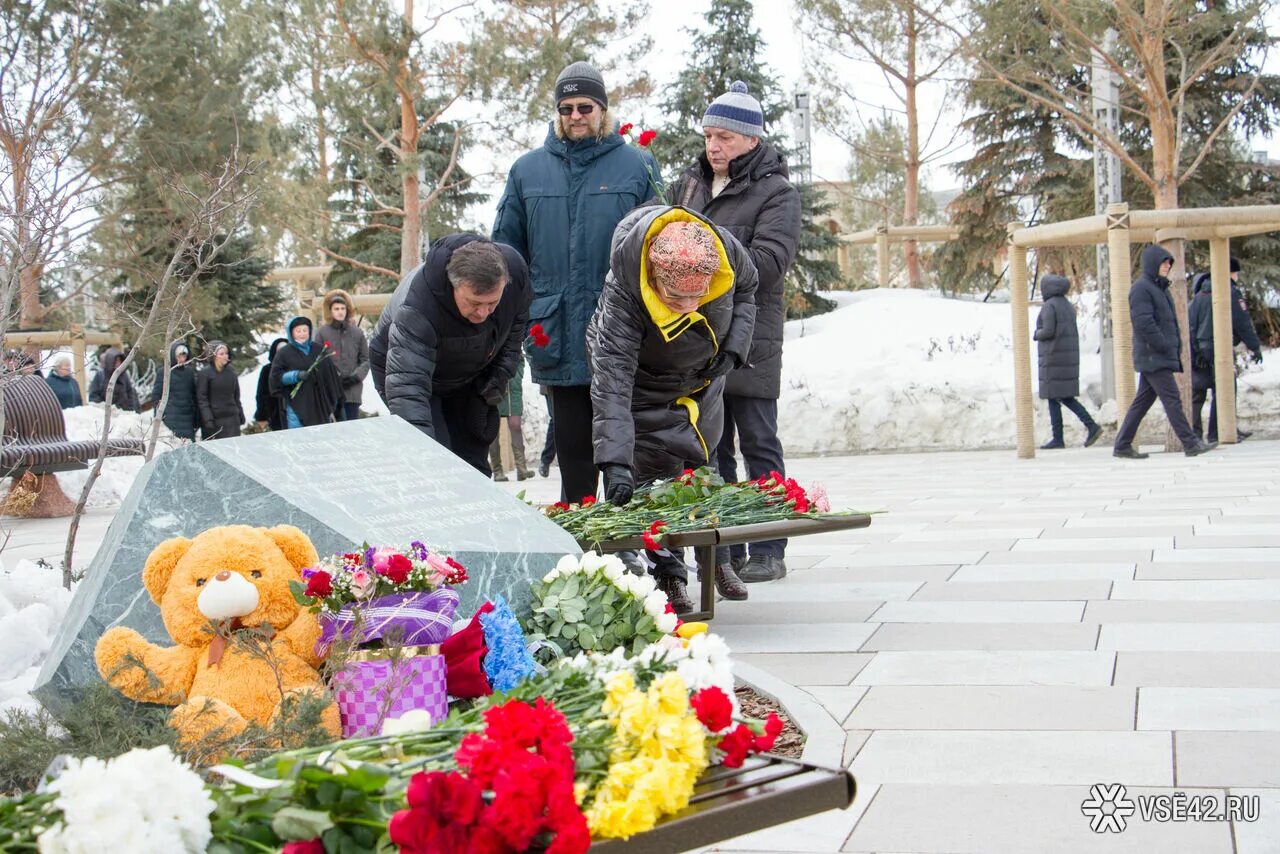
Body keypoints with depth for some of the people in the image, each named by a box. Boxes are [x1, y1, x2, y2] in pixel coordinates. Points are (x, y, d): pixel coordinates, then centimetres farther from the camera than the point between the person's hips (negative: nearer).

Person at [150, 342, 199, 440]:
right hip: (171, 419, -4)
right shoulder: (163, 372, -1)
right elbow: (155, 397, -1)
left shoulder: (189, 372, 12)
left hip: (188, 419, 4)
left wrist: (197, 420, 12)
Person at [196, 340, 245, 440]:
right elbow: (201, 399, -10)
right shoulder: (205, 373, -8)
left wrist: (240, 414, 14)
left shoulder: (231, 371, 8)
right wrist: (208, 419, -15)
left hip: (232, 419, 5)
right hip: (214, 420, -5)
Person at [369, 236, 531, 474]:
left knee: (474, 459, 7)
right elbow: (406, 383, -49)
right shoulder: (415, 309, -43)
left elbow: (517, 320, -2)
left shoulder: (515, 269, -27)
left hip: (471, 376, 5)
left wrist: (501, 374, -10)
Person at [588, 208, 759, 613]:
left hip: (703, 381, 4)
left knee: (699, 466, 13)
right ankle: (668, 578, -1)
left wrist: (734, 349, -16)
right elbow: (611, 381, -46)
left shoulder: (727, 252, -30)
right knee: (656, 477, -11)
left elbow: (745, 290, -2)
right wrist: (614, 462, -55)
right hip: (645, 389, -4)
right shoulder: (623, 294, -42)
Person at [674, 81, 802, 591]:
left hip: (749, 341, -6)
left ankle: (769, 550, 7)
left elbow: (769, 261, -16)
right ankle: (723, 552, 15)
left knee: (758, 447, 0)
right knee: (710, 450, 9)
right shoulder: (691, 183, 16)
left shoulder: (776, 192, -4)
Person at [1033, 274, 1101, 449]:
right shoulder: (1068, 305, 14)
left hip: (1053, 357, -8)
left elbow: (1048, 331, -20)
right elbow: (1071, 332, 16)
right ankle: (1091, 425, -2)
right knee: (1065, 397, 11)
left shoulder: (1049, 306, -12)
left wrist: (1037, 334, 1)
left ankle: (1058, 438, 0)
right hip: (1069, 356, 8)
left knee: (1053, 397, -1)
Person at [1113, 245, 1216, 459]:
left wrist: (1176, 347, 14)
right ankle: (1190, 444, -10)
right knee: (1172, 399, -10)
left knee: (1143, 400, 10)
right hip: (1153, 357, -10)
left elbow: (1169, 321, 25)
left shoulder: (1160, 287, 20)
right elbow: (1143, 322, -20)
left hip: (1161, 356, 10)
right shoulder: (1141, 288, -11)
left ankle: (1122, 445, 14)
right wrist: (1164, 346, -18)